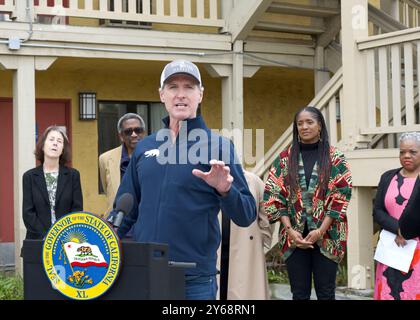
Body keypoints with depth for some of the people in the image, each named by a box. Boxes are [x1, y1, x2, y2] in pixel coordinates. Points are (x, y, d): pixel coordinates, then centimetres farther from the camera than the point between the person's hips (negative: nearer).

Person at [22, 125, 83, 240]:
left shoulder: (73, 175, 6)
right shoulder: (29, 176, 5)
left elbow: (77, 210, 3)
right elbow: (28, 213, 1)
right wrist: (45, 236, -10)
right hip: (38, 239, 0)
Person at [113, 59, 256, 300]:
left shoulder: (218, 146, -3)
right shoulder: (144, 147, 8)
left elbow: (246, 217, -7)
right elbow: (125, 210, 15)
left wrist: (224, 190, -24)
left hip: (195, 280, -3)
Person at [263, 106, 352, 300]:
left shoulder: (335, 158, 3)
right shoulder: (285, 158, 7)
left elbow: (340, 196, -4)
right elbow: (274, 196, 2)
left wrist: (321, 230, -13)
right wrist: (290, 230, -10)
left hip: (326, 236, -1)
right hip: (294, 236, 2)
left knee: (326, 293, 3)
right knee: (299, 294, 6)